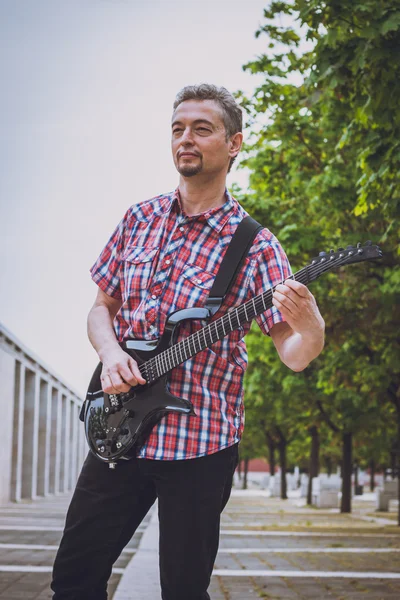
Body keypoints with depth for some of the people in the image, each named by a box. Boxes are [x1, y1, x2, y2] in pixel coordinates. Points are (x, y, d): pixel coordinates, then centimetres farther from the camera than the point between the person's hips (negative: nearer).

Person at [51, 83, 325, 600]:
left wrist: (311, 332, -35)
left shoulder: (254, 246, -7)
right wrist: (110, 353, -8)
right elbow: (101, 307, 14)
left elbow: (292, 355, -11)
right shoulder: (139, 219, 7)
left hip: (200, 444, -4)